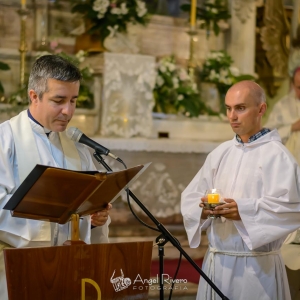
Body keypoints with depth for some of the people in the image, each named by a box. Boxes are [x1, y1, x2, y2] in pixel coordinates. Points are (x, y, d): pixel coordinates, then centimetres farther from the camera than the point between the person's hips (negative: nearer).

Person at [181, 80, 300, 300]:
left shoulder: (277, 156, -9)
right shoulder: (220, 153, 10)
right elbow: (190, 196, 10)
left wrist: (243, 211, -26)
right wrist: (202, 208, -12)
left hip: (255, 265, -5)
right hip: (216, 261, 6)